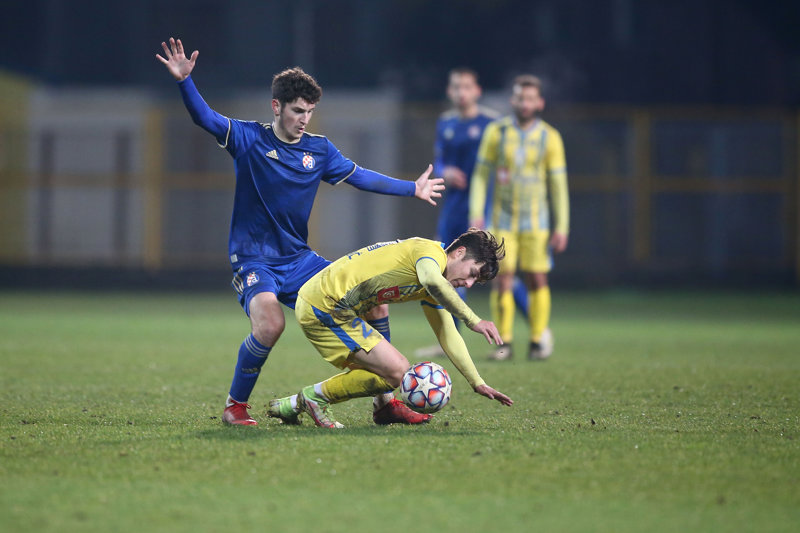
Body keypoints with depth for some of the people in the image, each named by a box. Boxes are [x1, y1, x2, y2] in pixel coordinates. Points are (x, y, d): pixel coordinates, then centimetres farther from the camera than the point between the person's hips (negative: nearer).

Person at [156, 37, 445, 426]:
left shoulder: (319, 149, 7)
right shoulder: (249, 139, -6)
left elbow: (358, 176, 19)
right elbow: (204, 118, -19)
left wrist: (412, 189, 23)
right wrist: (184, 80, -36)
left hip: (298, 259, 6)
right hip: (254, 259, -5)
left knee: (374, 299, -3)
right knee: (270, 324, -34)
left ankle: (385, 401, 9)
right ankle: (235, 406, -11)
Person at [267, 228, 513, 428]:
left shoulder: (429, 292, 19)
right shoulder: (432, 251, -12)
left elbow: (448, 336, 22)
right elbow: (432, 281, -36)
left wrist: (478, 384, 16)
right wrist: (473, 321, -35)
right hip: (325, 307, -10)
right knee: (396, 372, -10)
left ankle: (294, 404, 23)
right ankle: (315, 396, 4)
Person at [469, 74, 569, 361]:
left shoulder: (549, 137, -1)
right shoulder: (496, 131, 0)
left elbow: (558, 184, 2)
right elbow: (481, 174, 3)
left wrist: (561, 227, -1)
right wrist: (476, 213, -6)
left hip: (536, 222, 0)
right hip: (502, 219, 0)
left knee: (537, 279, -3)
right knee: (502, 278, -6)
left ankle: (539, 342, 7)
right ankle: (504, 343, 0)